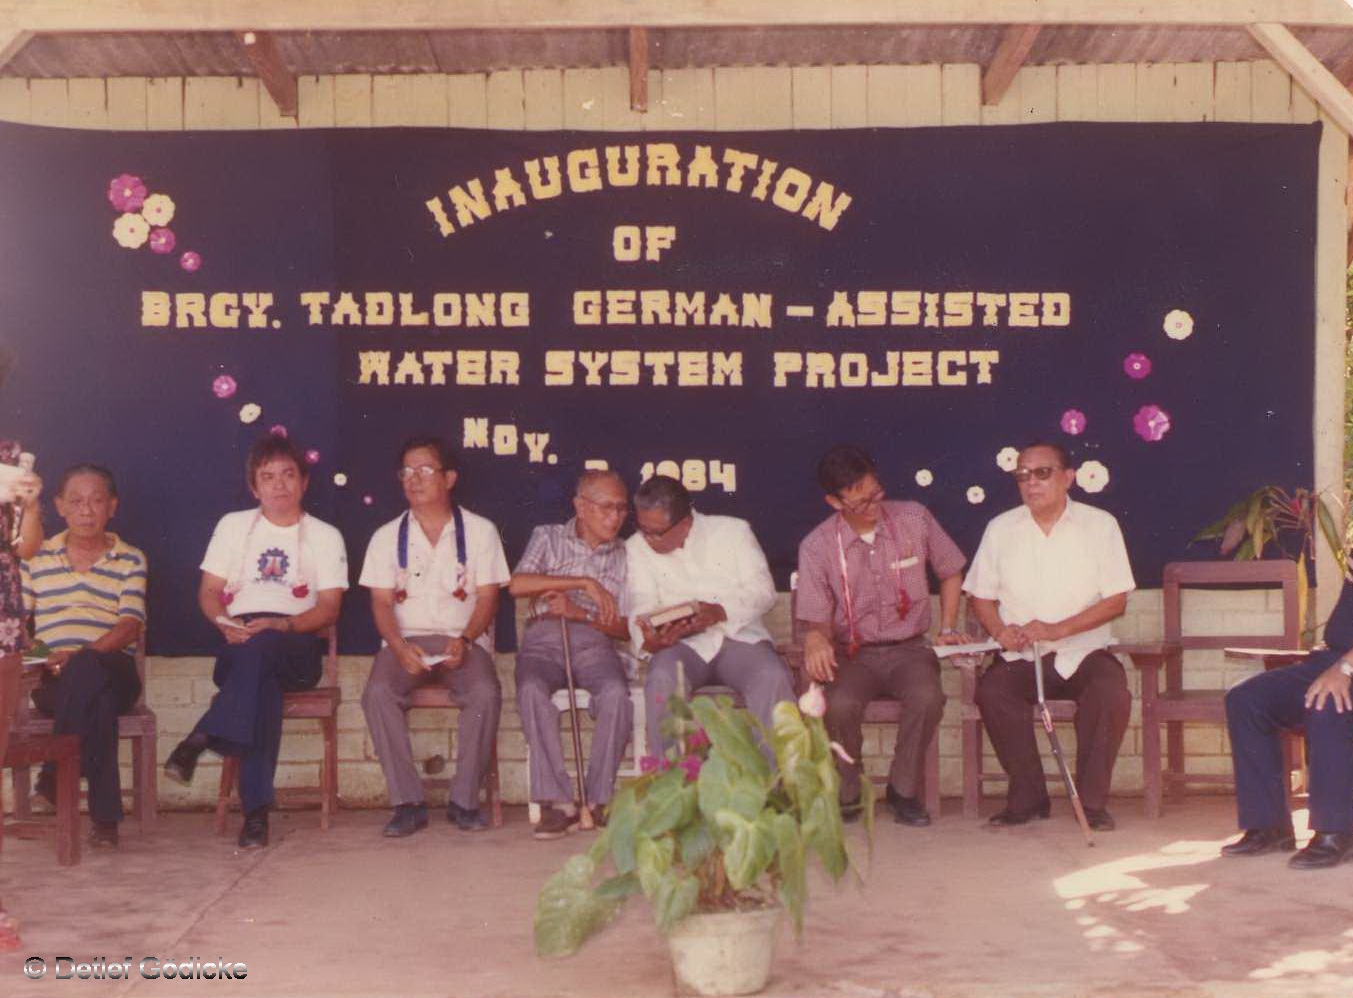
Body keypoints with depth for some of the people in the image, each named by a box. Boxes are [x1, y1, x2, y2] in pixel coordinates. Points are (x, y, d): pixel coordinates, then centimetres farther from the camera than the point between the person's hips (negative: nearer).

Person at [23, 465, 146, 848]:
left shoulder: (130, 561, 12)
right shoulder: (37, 558, 18)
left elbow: (130, 627, -2)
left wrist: (79, 656, -19)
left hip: (112, 671, 0)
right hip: (51, 679, 1)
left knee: (86, 670, -40)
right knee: (98, 700, -37)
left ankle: (57, 770, -31)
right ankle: (105, 815, -37)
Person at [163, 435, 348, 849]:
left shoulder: (325, 536, 14)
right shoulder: (234, 525, 20)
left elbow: (328, 608, 3)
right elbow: (209, 592, 13)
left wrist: (282, 625, -16)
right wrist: (226, 623, -10)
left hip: (297, 648, -1)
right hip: (238, 645, 1)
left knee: (260, 647, -39)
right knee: (262, 681, -36)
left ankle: (202, 739, -39)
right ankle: (256, 812, -42)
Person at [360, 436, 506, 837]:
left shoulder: (480, 531, 7)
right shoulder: (387, 537, 11)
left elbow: (487, 597, 2)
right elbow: (382, 602, 4)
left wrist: (464, 641, -17)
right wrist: (400, 648, -16)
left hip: (464, 641, -1)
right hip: (405, 640, 1)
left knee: (486, 693, -32)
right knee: (378, 693, -30)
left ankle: (464, 800, -16)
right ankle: (408, 802, -22)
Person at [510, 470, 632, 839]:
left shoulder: (624, 554, 18)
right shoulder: (548, 537, 16)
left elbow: (627, 628, 10)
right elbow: (518, 584, -4)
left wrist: (581, 613, -7)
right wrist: (585, 582, -9)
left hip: (594, 641, 1)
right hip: (544, 639, -1)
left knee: (616, 693, -34)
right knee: (532, 689, -35)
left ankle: (599, 800, -27)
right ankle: (557, 802, -33)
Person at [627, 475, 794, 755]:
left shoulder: (733, 530, 7)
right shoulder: (637, 547, 10)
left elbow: (763, 590, 1)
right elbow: (641, 606, 0)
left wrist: (721, 612, -19)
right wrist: (649, 640, -24)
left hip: (739, 636, 0)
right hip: (682, 645, 0)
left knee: (773, 678, -33)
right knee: (662, 680, -35)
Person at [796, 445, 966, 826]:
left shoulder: (914, 519, 0)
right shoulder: (816, 547, -4)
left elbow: (951, 571, 16)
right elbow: (816, 620, -3)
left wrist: (948, 629, 8)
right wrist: (817, 640, -28)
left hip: (909, 648, 1)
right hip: (853, 654, -1)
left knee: (927, 697, -33)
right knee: (839, 705, -34)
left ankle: (903, 789, -9)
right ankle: (845, 795, -7)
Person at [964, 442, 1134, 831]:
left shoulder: (1100, 525, 2)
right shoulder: (1001, 528, 8)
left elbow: (1116, 601, -4)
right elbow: (980, 595, 11)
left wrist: (1058, 629, -17)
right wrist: (999, 630, -12)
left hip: (1083, 652, -1)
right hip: (1020, 657, 1)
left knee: (1111, 691, -31)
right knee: (991, 690, -29)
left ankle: (1092, 799, -13)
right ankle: (1028, 797, -13)